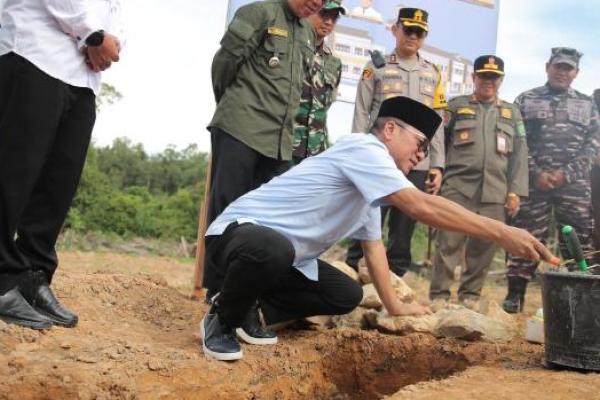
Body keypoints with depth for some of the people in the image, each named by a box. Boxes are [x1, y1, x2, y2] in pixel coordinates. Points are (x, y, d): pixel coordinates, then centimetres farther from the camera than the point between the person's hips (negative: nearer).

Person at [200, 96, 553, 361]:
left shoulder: (373, 185, 12)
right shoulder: (363, 147, -20)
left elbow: (373, 244, 19)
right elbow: (421, 206, -29)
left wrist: (395, 306, 15)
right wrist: (501, 233, -29)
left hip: (284, 257, 10)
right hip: (238, 232, -10)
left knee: (348, 296, 2)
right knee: (274, 250, -42)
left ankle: (251, 308, 9)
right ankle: (223, 318, -12)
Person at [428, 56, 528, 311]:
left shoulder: (512, 113, 18)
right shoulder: (456, 106, 12)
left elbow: (519, 156, 12)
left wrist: (515, 192, 3)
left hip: (495, 192, 2)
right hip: (458, 187, -2)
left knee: (484, 246, 3)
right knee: (449, 243, -5)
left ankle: (471, 294, 15)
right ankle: (439, 294, 2)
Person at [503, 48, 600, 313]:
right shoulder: (526, 100, 9)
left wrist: (566, 173, -8)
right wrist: (535, 173, -10)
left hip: (575, 184, 2)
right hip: (534, 182, -2)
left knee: (578, 240, 1)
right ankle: (515, 294, 8)